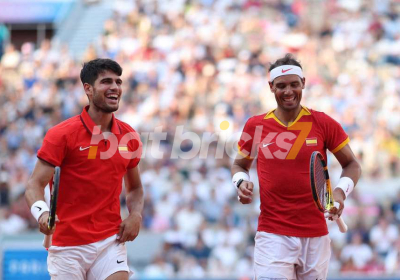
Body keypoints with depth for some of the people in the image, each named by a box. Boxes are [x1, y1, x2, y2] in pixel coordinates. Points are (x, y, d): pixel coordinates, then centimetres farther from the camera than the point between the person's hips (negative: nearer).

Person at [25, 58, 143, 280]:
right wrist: (41, 212, -31)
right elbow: (34, 185, -10)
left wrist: (135, 215, 0)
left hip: (110, 242, 3)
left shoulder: (129, 137, 6)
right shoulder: (61, 134, -8)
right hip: (68, 247, -3)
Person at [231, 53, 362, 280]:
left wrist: (341, 191, -10)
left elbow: (352, 165, 9)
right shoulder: (255, 126, 4)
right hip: (273, 235, 0)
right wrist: (241, 182, -2)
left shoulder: (323, 123, 0)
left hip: (316, 235, 0)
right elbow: (240, 164, 20)